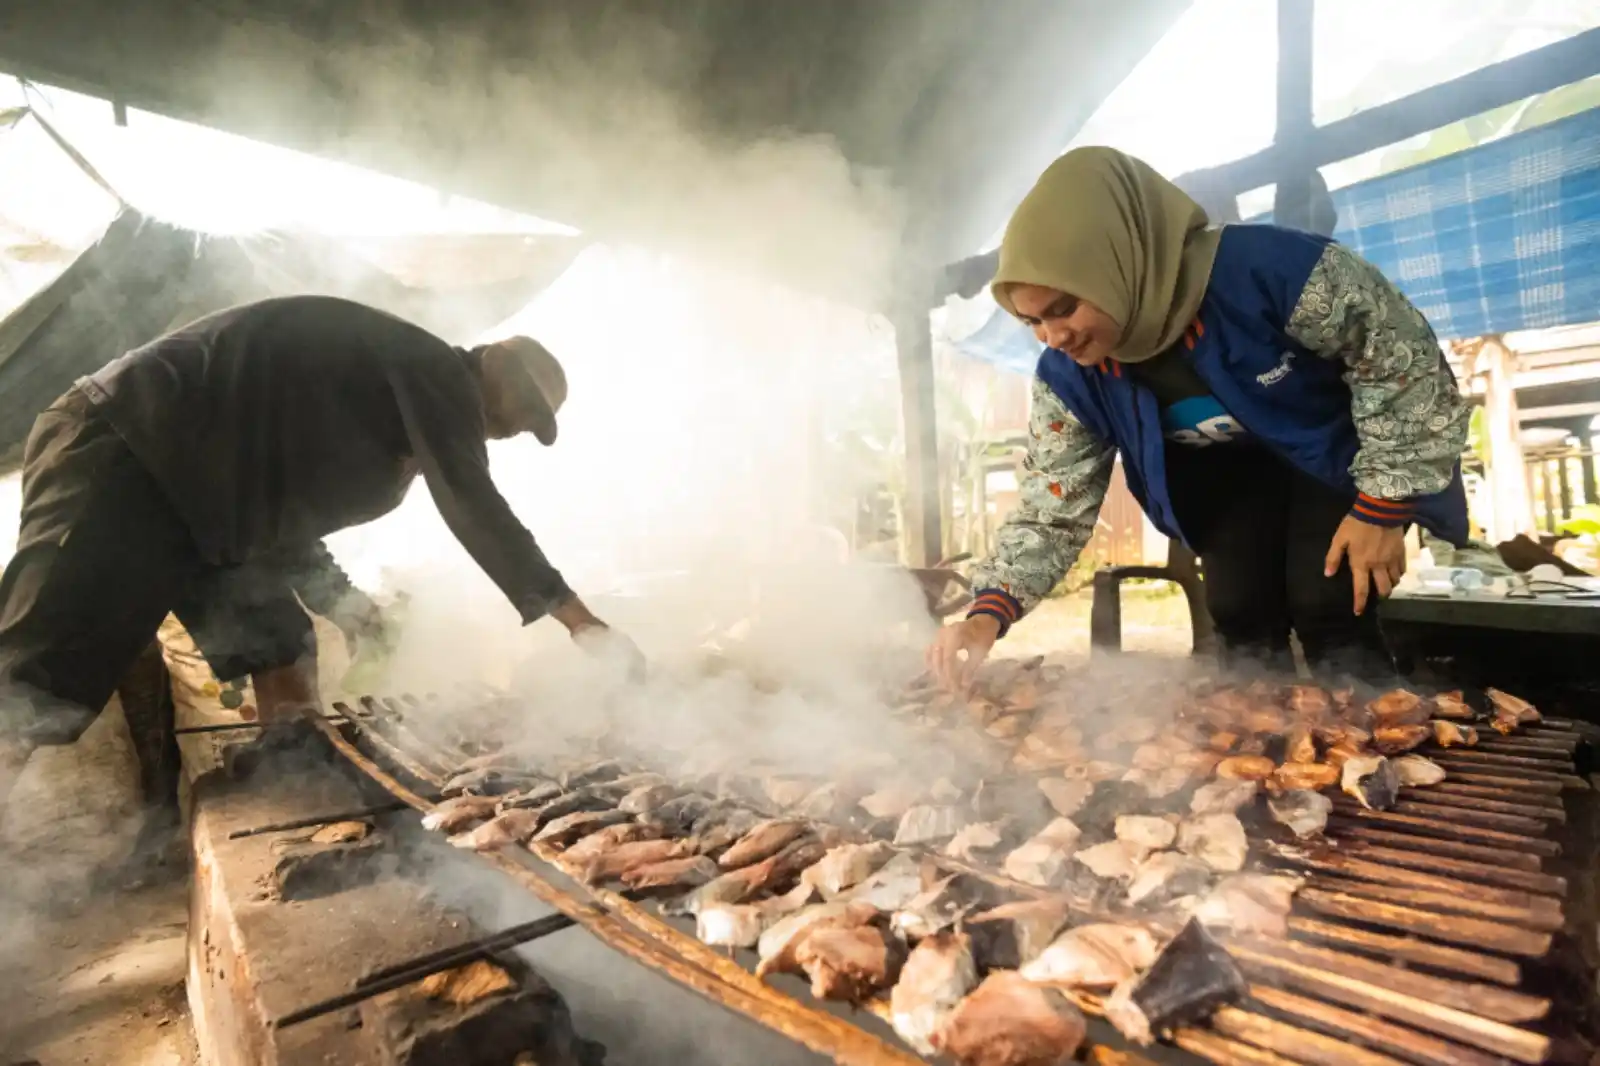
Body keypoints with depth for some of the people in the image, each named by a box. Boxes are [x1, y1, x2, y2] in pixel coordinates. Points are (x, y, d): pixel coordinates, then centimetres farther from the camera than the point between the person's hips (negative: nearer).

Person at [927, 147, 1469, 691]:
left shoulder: (1266, 267, -38)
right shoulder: (1068, 376, -24)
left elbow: (1405, 355, -23)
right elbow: (1051, 511, -20)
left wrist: (1383, 508, -22)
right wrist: (989, 613, -36)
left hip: (1337, 450, -3)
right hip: (1229, 472, 4)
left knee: (1327, 611, -15)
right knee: (1239, 614, -4)